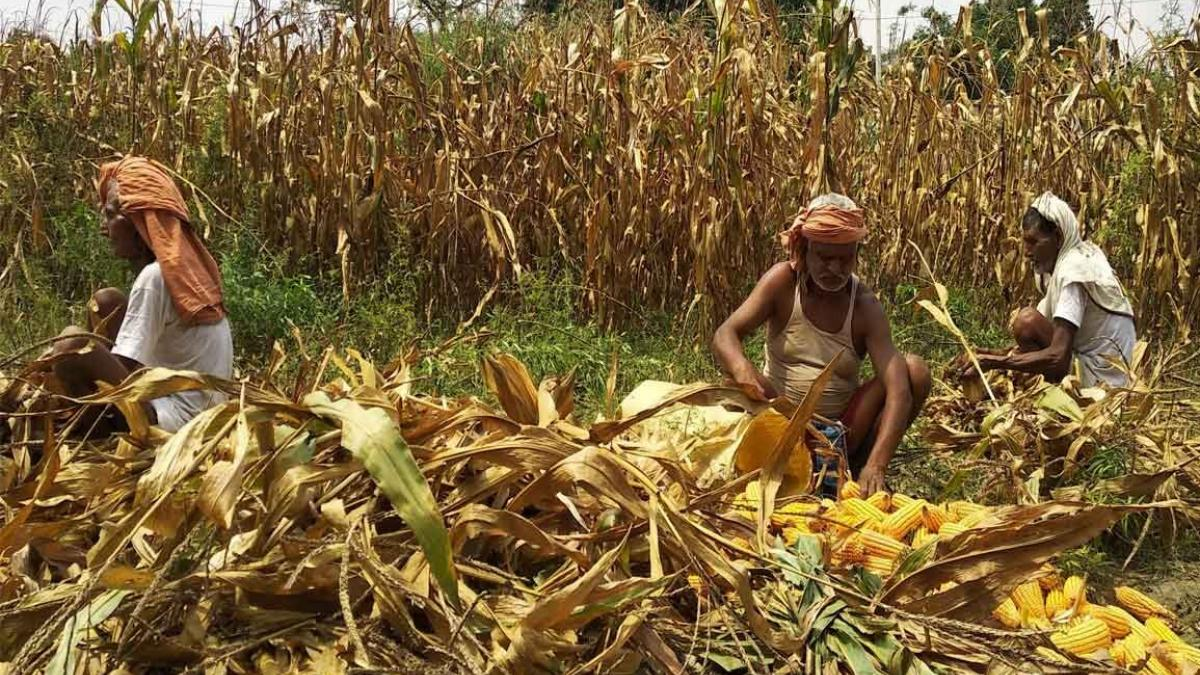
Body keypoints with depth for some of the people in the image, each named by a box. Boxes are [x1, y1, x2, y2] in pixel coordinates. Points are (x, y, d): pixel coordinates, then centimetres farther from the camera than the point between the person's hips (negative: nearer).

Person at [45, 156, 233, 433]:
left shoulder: (154, 277, -18)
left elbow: (121, 376, -18)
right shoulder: (183, 266, 9)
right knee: (105, 301, 16)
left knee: (72, 344, -22)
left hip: (177, 418, -10)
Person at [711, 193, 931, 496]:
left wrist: (876, 465, -40)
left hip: (843, 430, 1)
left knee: (915, 369, -19)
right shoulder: (784, 281, -10)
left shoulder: (865, 307, -13)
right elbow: (725, 335, -20)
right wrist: (743, 369, -46)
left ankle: (857, 472, -7)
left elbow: (899, 391, -24)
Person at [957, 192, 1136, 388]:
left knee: (1027, 320, -18)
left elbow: (1058, 357, -28)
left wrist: (994, 362, -24)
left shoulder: (1075, 271, -19)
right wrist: (1003, 355, -3)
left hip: (1100, 381, -10)